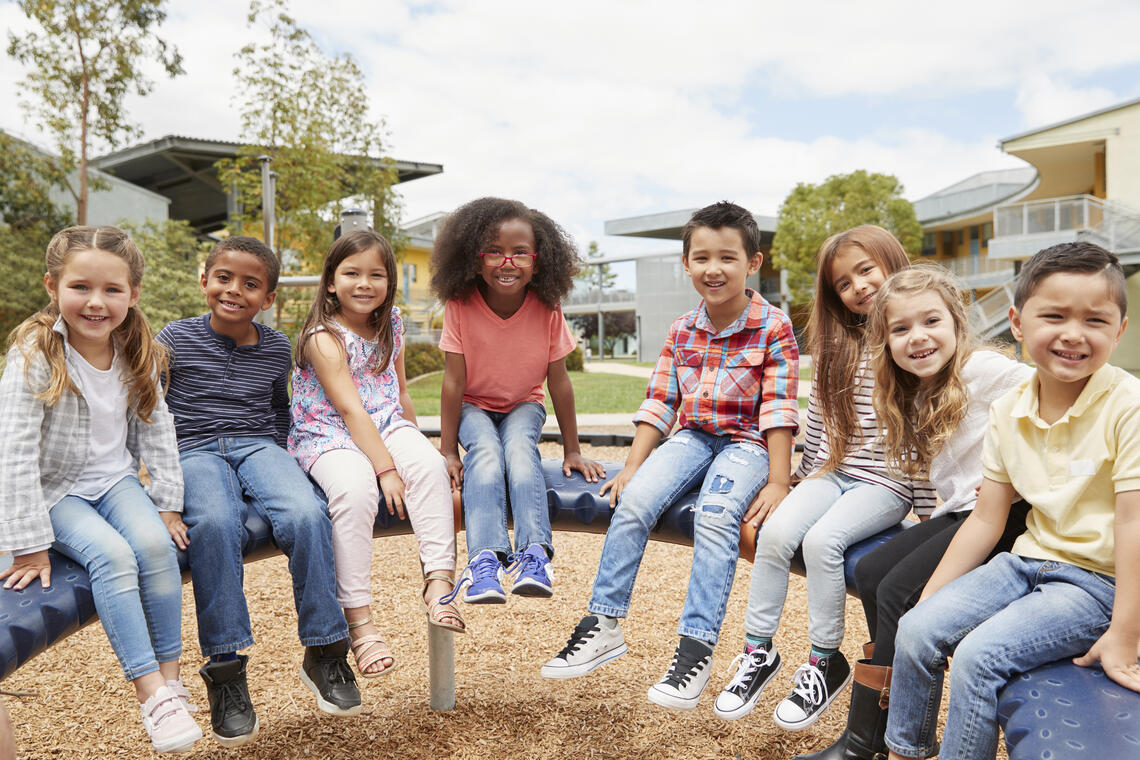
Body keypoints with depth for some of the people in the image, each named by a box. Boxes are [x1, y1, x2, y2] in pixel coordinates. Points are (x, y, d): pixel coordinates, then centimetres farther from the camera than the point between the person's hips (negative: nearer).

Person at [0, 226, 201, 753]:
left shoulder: (138, 354, -3)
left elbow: (156, 430, 6)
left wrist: (167, 504, 2)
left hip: (116, 480, 4)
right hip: (56, 490, -3)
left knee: (154, 544, -25)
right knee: (111, 554, -29)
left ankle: (171, 680, -13)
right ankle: (151, 694, -23)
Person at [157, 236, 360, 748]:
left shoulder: (276, 347, 11)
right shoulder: (176, 339, 3)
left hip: (258, 446, 2)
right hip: (195, 451, -2)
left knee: (306, 514, -30)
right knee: (215, 522, -37)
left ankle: (324, 652, -16)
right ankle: (224, 668, -26)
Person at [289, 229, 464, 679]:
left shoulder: (391, 326, 8)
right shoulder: (324, 337, -12)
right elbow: (350, 409, -20)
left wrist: (413, 446, 19)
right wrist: (385, 468, -25)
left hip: (385, 427, 5)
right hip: (328, 437, -5)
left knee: (430, 464, -25)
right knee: (355, 490, -34)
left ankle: (439, 578, -23)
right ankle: (357, 618, -25)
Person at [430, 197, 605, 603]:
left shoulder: (547, 309, -18)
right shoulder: (460, 306, -20)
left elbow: (558, 381, -12)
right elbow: (454, 380, -16)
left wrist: (572, 451, -6)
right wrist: (448, 452, -14)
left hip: (523, 405, 1)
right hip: (474, 406, 0)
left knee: (519, 448, -31)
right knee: (486, 453, -31)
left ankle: (535, 553, -37)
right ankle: (485, 559, -39)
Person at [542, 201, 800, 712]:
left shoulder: (773, 328, -6)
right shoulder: (682, 330, 7)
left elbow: (778, 409, -10)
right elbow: (659, 402, 6)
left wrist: (778, 482, -15)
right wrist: (632, 464, -2)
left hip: (747, 443, -4)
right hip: (692, 437, 4)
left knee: (715, 516, -32)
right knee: (632, 501, -20)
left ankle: (696, 646, -24)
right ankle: (603, 625, -10)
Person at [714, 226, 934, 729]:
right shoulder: (838, 346, 12)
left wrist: (925, 510, -7)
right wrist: (799, 478, 18)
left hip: (888, 482, -5)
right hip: (834, 470, 5)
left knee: (822, 540, -27)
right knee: (776, 531, -19)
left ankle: (825, 662, -7)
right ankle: (758, 651, -5)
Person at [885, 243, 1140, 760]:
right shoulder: (1008, 411, 1)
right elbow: (986, 519, 5)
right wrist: (930, 597, 3)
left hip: (1096, 581, -5)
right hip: (1028, 561, 6)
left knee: (979, 655, -23)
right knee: (917, 628, -6)